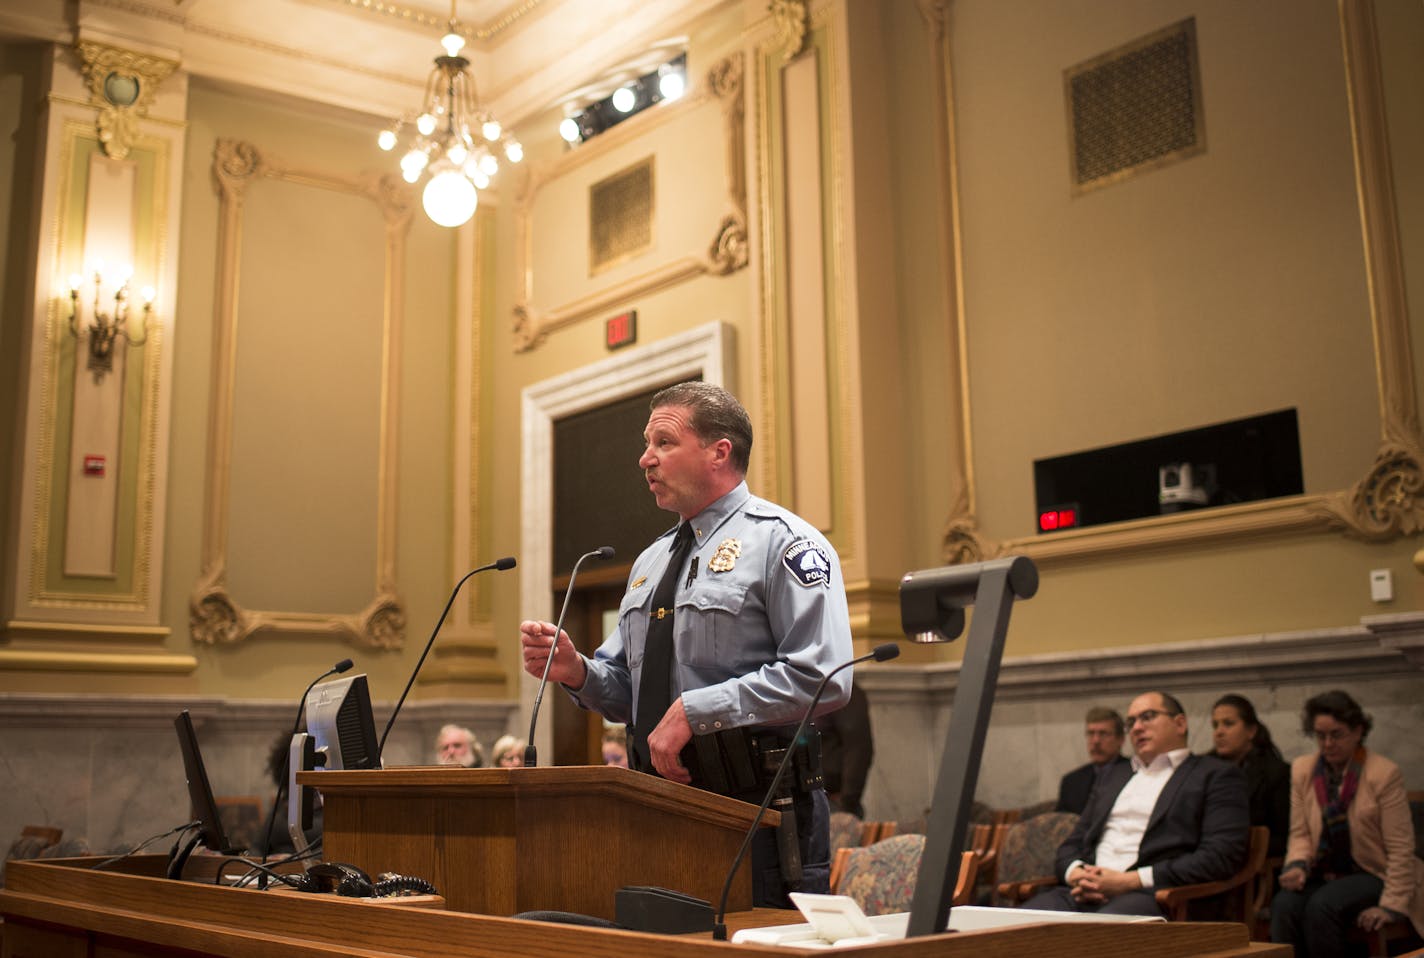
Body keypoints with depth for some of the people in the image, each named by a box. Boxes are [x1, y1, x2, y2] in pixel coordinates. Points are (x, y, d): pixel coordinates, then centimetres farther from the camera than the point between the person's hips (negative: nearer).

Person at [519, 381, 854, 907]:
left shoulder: (780, 542, -7)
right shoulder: (652, 560, 18)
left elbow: (820, 679, -20)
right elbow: (627, 694, 20)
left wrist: (694, 710, -20)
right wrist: (576, 671, -2)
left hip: (758, 811, -7)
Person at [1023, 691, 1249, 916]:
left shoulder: (1217, 776, 10)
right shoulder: (1114, 777, 29)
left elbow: (1220, 857, -5)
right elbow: (1072, 844, 26)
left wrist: (1132, 880, -12)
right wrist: (1075, 872, 0)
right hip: (1085, 892, 6)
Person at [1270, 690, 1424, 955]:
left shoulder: (1384, 773, -10)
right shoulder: (1302, 769, 5)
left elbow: (1400, 849, -9)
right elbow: (1300, 833, 8)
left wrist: (1392, 905, -13)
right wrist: (1298, 864, -14)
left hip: (1371, 874, -4)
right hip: (1322, 874, 4)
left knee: (1322, 906, -34)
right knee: (1283, 905, -29)